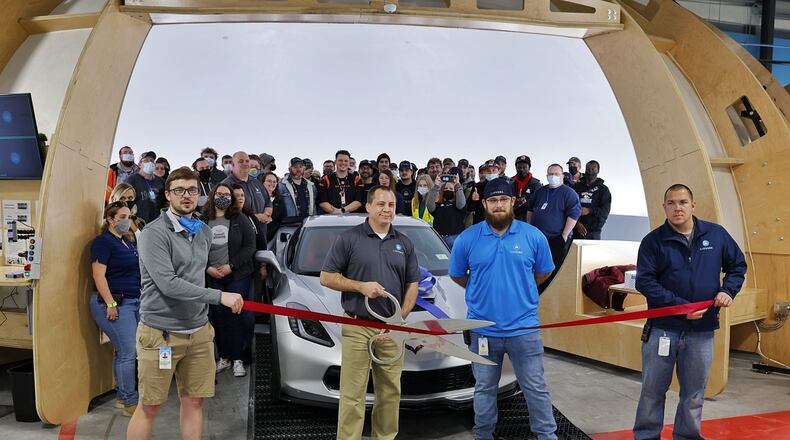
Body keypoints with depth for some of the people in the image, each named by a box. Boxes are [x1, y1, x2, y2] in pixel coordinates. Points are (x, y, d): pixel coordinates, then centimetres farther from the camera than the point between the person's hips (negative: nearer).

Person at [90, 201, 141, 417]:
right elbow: (99, 275, -16)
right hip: (116, 303, -8)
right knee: (128, 353, -7)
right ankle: (130, 403, 1)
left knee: (123, 352, 12)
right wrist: (111, 304, -20)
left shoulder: (127, 241, 17)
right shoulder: (103, 241, -9)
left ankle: (121, 395, 22)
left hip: (135, 302, 8)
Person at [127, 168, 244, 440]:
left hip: (199, 331, 6)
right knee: (149, 407, 4)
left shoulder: (204, 232, 11)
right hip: (160, 332, -6)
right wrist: (220, 296, -21)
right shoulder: (155, 233, -11)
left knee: (194, 402, 11)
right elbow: (168, 284, -21)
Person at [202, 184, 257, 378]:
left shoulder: (240, 219, 1)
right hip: (212, 277, 2)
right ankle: (224, 357, 15)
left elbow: (250, 246, -4)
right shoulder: (203, 221, 6)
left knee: (236, 317, -2)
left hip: (237, 276, -2)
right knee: (218, 317, 4)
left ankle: (237, 359, 5)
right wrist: (208, 268, -9)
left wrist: (231, 266, -12)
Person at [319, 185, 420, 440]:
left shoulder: (404, 244, 12)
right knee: (352, 395, -2)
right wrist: (361, 286, -14)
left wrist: (402, 317, -1)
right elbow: (326, 277, -2)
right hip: (357, 328, -4)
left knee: (390, 392, 10)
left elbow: (412, 285, 13)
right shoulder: (349, 239, -1)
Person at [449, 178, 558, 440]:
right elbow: (456, 275, 11)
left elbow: (544, 272, 12)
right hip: (483, 328, 1)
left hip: (523, 328, 0)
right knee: (484, 390, 15)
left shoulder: (533, 236, -2)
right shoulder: (467, 239, -3)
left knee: (536, 388, 7)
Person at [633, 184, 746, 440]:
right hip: (662, 328, -2)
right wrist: (680, 306, -19)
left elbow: (737, 265, 15)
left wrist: (728, 290, -3)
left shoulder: (716, 234, 3)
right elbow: (644, 282, -12)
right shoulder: (653, 241, -6)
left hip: (702, 331, 3)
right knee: (652, 390, 7)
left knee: (694, 395, 14)